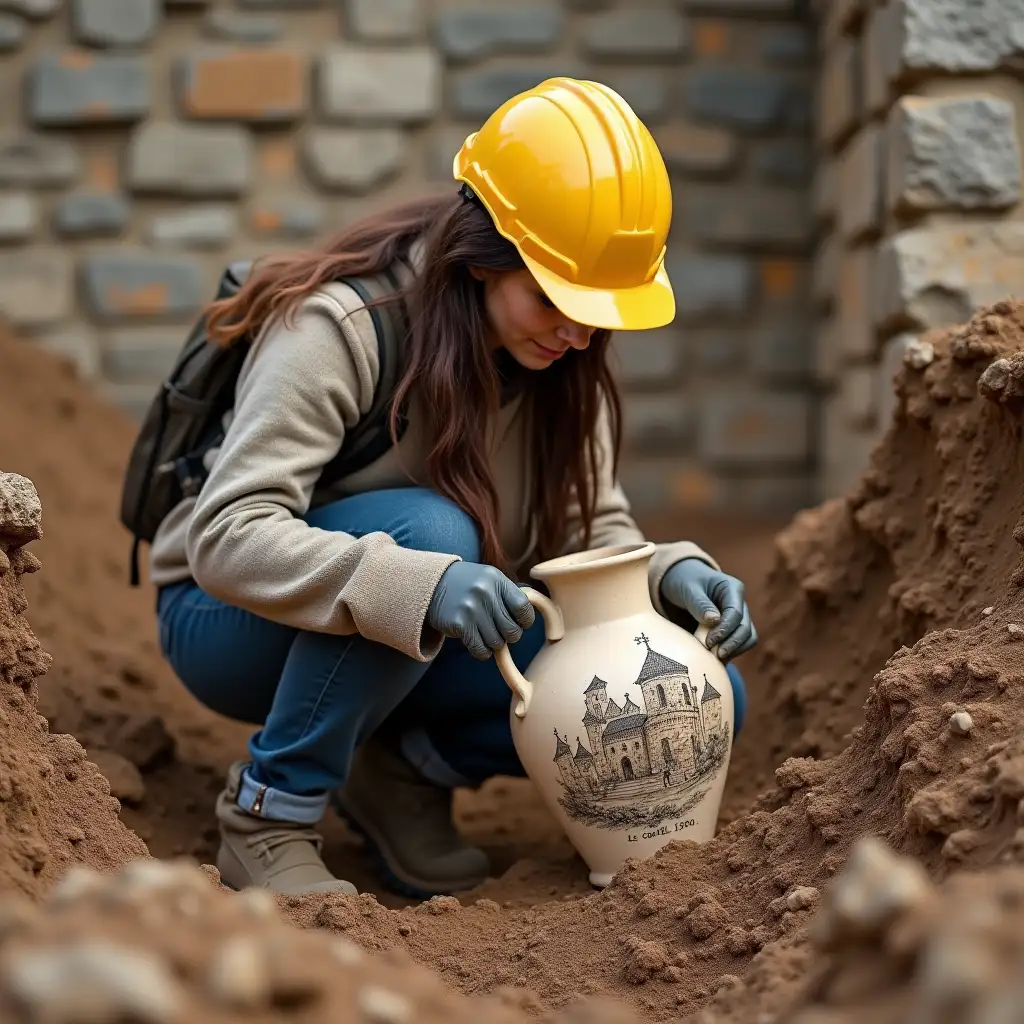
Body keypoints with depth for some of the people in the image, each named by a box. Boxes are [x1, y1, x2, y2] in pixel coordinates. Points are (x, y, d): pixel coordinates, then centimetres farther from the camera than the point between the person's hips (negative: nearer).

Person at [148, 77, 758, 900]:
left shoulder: (564, 363, -6)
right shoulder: (339, 327, -25)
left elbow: (592, 532, -3)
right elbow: (227, 536, -33)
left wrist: (671, 574, -26)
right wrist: (416, 585, -48)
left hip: (419, 649, 6)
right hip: (240, 622, -5)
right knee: (427, 529, -39)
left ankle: (410, 766, 2)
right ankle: (271, 814, -21)